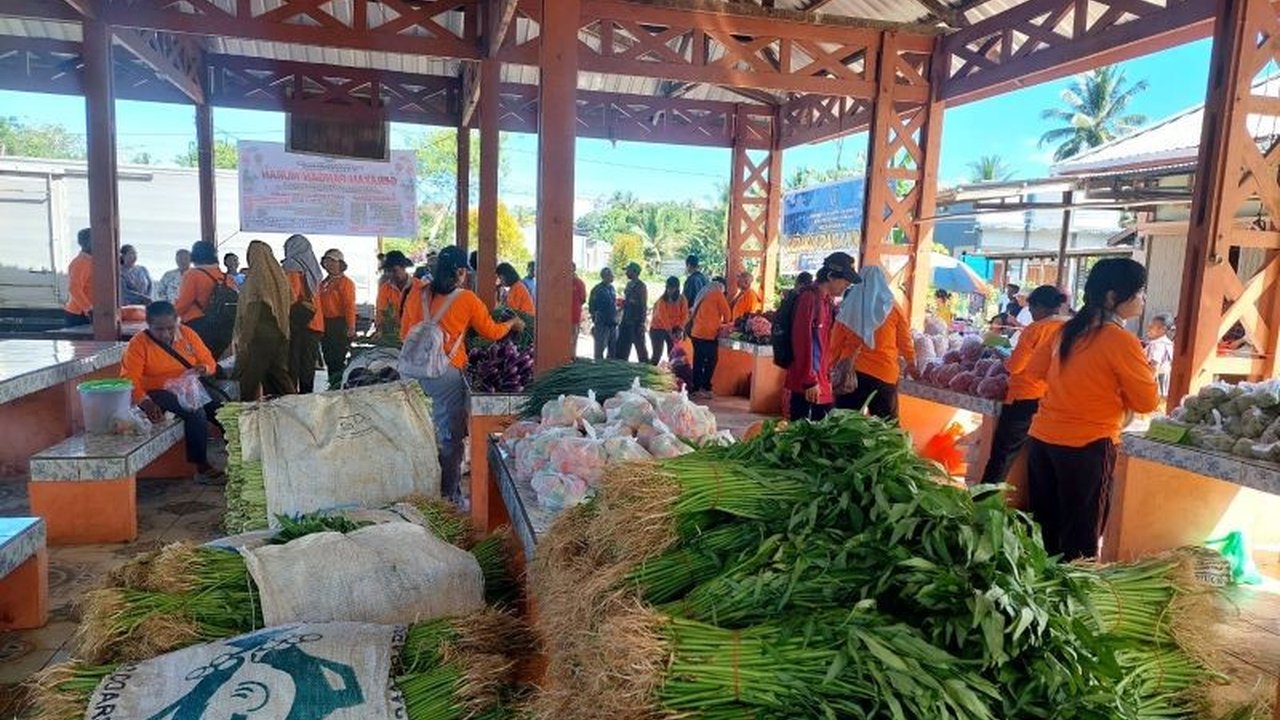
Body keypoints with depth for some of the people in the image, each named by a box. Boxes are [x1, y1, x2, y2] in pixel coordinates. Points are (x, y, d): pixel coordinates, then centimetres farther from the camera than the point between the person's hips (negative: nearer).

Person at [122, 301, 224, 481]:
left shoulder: (187, 334, 5)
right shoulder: (138, 344, -7)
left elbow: (209, 361, 10)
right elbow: (129, 380, -16)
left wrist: (203, 369, -16)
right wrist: (146, 402, -33)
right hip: (158, 393, -5)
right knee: (196, 413, -32)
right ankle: (201, 465, -23)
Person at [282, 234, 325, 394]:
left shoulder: (291, 268, -6)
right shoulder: (312, 268, 15)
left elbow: (291, 296, -14)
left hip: (297, 322, -6)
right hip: (314, 322, 6)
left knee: (292, 363, -3)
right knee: (308, 364, 10)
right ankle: (307, 393, 14)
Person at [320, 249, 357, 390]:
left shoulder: (345, 282, -7)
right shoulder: (324, 283, 15)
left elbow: (350, 306, -13)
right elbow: (320, 304, 18)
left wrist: (351, 327, -19)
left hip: (339, 324, -8)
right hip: (326, 324, 8)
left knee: (338, 358, -7)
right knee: (328, 357, 13)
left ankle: (340, 386, 0)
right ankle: (333, 385, 23)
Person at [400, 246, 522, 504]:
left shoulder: (417, 293, 7)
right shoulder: (466, 299, -4)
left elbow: (404, 333, 13)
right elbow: (492, 332, 8)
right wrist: (513, 323, 26)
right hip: (446, 372, -4)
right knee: (450, 436, 5)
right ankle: (449, 493, 12)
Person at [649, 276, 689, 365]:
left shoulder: (682, 300, -8)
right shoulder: (662, 300, -19)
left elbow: (684, 316, -8)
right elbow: (663, 317, -23)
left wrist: (680, 329, -21)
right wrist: (670, 332, -28)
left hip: (674, 329, 3)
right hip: (658, 328, -3)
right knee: (657, 354, -7)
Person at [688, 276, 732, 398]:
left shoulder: (703, 294, 19)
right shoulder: (718, 294, -2)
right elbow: (727, 314, -1)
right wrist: (724, 322, 21)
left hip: (696, 333, 7)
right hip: (709, 334, -7)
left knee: (698, 361, 9)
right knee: (711, 361, -1)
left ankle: (696, 388, 11)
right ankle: (705, 388, -3)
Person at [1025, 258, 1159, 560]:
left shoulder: (1068, 330, 7)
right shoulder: (1121, 340, -13)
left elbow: (1034, 369, 20)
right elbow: (1147, 401, -5)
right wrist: (1146, 370, 12)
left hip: (1041, 439, 7)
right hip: (1086, 447, -6)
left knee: (1042, 530, 16)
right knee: (1080, 539, 5)